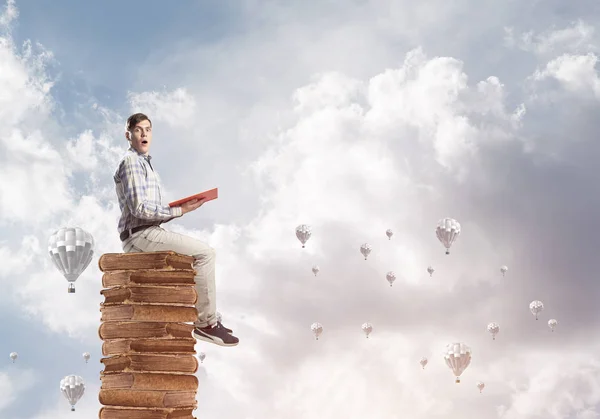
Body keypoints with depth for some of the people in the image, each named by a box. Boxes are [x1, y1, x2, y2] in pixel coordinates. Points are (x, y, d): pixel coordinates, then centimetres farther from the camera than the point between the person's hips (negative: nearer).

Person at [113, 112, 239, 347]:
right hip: (140, 234, -10)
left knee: (202, 254, 16)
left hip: (146, 233, 10)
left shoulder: (144, 163, 23)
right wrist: (179, 211, -16)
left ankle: (205, 320, 12)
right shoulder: (131, 162, -9)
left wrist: (179, 209, 6)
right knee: (204, 253, -17)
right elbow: (139, 208, -19)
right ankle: (206, 323, -15)